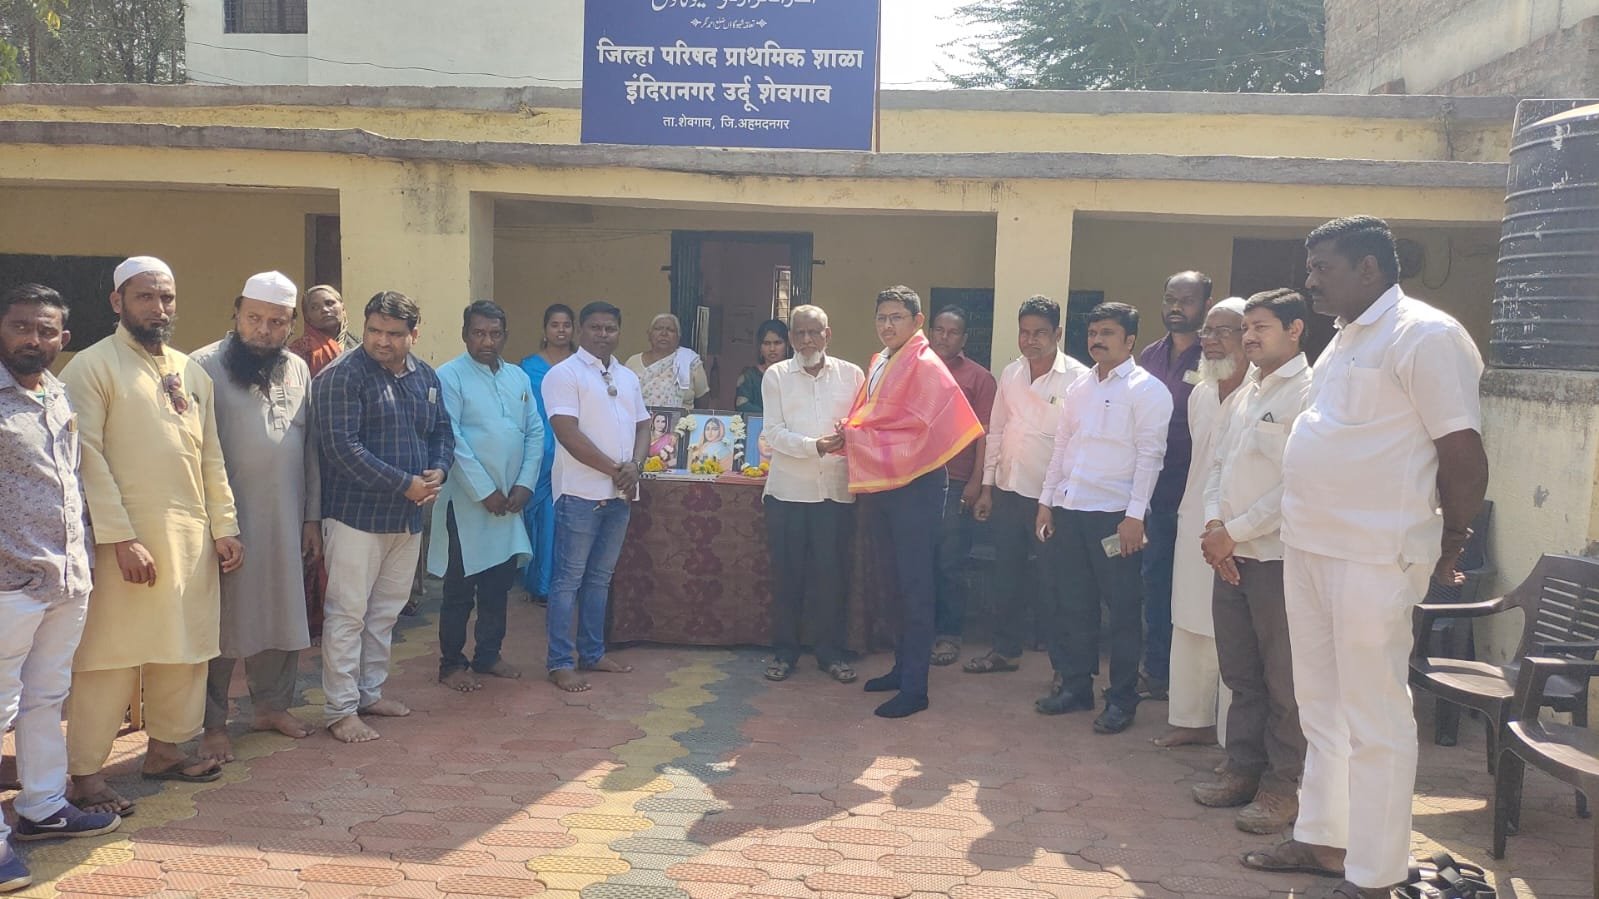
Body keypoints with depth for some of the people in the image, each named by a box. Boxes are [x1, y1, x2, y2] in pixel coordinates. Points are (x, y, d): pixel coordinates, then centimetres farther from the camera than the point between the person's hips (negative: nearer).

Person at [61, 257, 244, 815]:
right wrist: (121, 538, -18)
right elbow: (88, 459, -13)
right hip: (127, 538, -6)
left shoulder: (191, 372, 14)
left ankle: (165, 749, 25)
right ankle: (86, 773, 7)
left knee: (185, 649, 12)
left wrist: (224, 526, 10)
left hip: (192, 537, 6)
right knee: (110, 654, -2)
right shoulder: (93, 366, -6)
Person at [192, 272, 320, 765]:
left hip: (286, 521, 5)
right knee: (221, 623, 4)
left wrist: (312, 517, 10)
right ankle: (213, 723, 15)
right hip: (226, 521, -5)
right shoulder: (205, 367, -9)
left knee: (282, 617, 13)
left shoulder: (298, 370, 8)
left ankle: (271, 704, 30)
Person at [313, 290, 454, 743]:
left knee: (386, 611, 16)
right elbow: (343, 448, -20)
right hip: (356, 515, -7)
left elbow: (442, 432, 17)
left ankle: (370, 691, 29)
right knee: (348, 613, -1)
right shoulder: (342, 376, -13)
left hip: (408, 517, 7)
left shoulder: (426, 377, 10)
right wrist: (405, 484, -20)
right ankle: (340, 709, 7)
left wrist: (438, 471, -6)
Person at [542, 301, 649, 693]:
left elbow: (642, 427, 15)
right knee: (569, 579, -1)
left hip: (620, 493, 7)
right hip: (581, 493, -7)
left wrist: (634, 466, -5)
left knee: (600, 576, 14)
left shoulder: (628, 377, 14)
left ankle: (592, 653, 23)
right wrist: (614, 469, -15)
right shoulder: (564, 374, -8)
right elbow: (568, 434, -16)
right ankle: (560, 662, 5)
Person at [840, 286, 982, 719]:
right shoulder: (880, 363, 11)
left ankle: (914, 687, 2)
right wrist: (850, 435, 0)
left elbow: (917, 431, -19)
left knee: (914, 586, -3)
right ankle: (903, 666, 28)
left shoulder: (925, 366, -13)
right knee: (898, 582, 16)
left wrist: (856, 435, -13)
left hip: (915, 487, -8)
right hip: (884, 486, 8)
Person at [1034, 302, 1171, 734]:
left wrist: (1134, 516, -16)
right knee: (1072, 604, 12)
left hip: (1114, 515, -6)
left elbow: (1149, 455, -11)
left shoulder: (1147, 390, -5)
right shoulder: (1078, 388, 14)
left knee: (1122, 610, 3)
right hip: (1068, 509, 6)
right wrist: (1046, 502, 11)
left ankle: (1121, 699, 12)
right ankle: (1074, 685, 24)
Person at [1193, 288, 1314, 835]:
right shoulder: (1246, 392, 16)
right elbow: (1217, 463, 17)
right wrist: (1214, 525, -1)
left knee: (1283, 681, 1)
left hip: (1278, 557, -8)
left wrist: (1235, 532, -14)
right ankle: (1243, 768, 25)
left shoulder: (1308, 393, -11)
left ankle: (1283, 785, 11)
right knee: (1240, 675, 15)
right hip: (1231, 555, 8)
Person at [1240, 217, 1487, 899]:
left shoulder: (1425, 336, -12)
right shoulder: (1347, 338, 16)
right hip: (1308, 548, 9)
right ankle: (1321, 840, 31)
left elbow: (1463, 452, -14)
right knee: (1322, 709, 18)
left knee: (1374, 719, -1)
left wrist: (1449, 543, -3)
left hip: (1372, 559, -9)